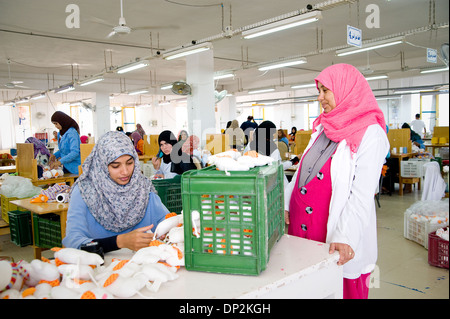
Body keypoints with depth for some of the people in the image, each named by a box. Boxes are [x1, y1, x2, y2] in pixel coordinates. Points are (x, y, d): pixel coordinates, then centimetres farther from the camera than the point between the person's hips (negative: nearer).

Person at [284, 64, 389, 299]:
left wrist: (345, 238, -25)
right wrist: (284, 204, 7)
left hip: (335, 236, -6)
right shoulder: (322, 127, 12)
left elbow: (362, 195, -18)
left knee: (341, 290, 7)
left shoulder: (370, 134, -11)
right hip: (301, 226, 7)